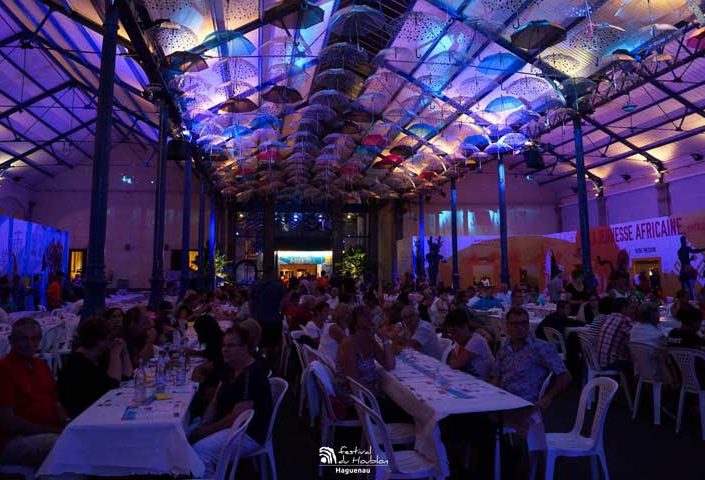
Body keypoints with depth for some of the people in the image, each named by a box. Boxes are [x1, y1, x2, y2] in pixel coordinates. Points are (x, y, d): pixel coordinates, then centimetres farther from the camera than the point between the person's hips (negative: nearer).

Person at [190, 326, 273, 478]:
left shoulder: (252, 375, -24)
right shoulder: (230, 368, 6)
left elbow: (237, 416, -24)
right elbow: (215, 401, 9)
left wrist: (209, 429, -14)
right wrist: (204, 424, -6)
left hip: (247, 433, -9)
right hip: (227, 425, 10)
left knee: (199, 451, -25)